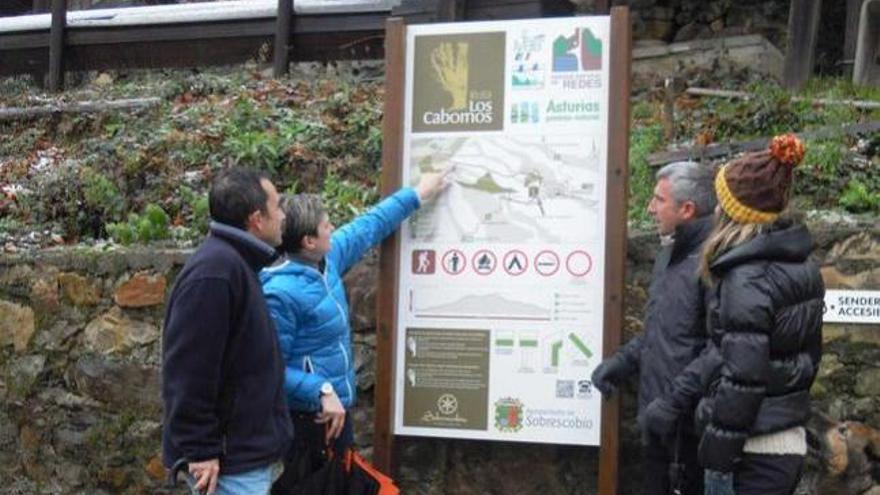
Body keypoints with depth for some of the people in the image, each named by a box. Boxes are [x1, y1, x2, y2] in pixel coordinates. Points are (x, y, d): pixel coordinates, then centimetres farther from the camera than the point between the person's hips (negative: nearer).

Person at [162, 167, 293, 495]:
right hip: (231, 461, -10)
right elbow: (189, 372, -25)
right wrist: (200, 451, -22)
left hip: (249, 454, 10)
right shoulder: (214, 270, -20)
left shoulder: (236, 263, 13)